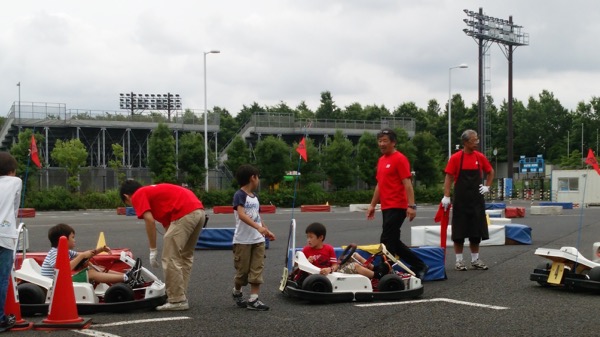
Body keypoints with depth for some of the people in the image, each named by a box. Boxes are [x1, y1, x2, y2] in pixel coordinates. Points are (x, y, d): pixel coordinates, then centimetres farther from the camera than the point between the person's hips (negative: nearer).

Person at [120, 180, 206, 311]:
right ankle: (180, 297, 24)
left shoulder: (138, 195, 8)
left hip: (184, 214, -9)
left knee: (171, 259, 0)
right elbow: (167, 223, 32)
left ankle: (177, 300, 3)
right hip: (199, 211, 9)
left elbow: (150, 221, -6)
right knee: (185, 257, 19)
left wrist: (153, 251, 1)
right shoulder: (154, 191, 32)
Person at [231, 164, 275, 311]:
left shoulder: (255, 196, 12)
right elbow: (241, 215, -26)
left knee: (257, 269, 0)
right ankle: (237, 293, 29)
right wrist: (258, 227, -36)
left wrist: (267, 230, 22)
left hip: (258, 240, 7)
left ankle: (253, 300, -1)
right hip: (243, 240, -7)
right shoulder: (240, 195, -13)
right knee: (242, 270, 4)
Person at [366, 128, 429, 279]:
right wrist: (373, 205, 22)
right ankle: (419, 265, 23)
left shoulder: (400, 159, -10)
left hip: (397, 208, -9)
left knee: (387, 242, -8)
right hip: (386, 208, 9)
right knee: (393, 242, 13)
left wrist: (411, 206, -23)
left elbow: (407, 183, -16)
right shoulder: (381, 160, 16)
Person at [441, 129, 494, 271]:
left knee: (476, 230, 8)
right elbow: (449, 177, -7)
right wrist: (446, 197, -12)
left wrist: (487, 186, 7)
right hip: (460, 200, -4)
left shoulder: (480, 157, 3)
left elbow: (490, 172, 18)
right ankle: (459, 260, 9)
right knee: (459, 232, 1)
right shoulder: (456, 158, -7)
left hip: (477, 200, 4)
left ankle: (475, 260, 17)